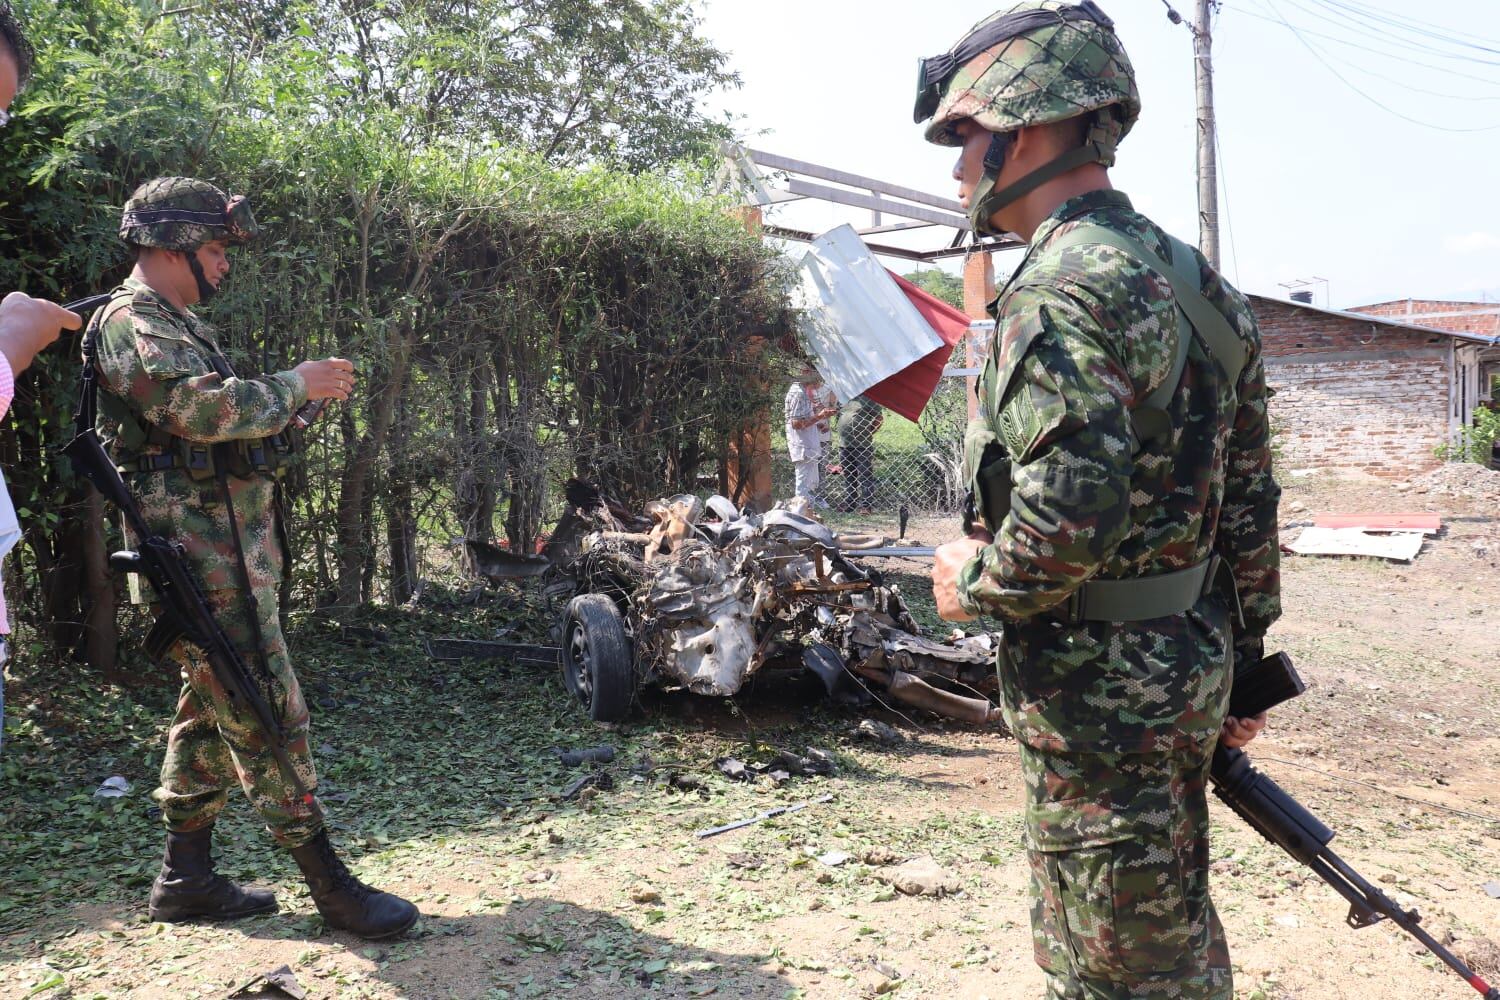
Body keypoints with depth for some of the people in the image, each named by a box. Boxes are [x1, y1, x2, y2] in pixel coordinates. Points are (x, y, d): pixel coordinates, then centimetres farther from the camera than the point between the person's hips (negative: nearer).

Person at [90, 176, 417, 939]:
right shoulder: (131, 322, -11)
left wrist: (293, 399, 8)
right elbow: (205, 408, -26)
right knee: (268, 713, -8)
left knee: (209, 712, 14)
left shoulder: (176, 324, 22)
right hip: (206, 557, -11)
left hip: (229, 548, 11)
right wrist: (297, 383, -14)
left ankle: (186, 876, 24)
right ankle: (329, 885, -2)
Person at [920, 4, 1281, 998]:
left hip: (1100, 692, -9)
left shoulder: (1065, 289, -20)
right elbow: (1251, 499, 13)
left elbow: (1065, 525, -30)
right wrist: (1244, 664, 20)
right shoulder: (1193, 279, 10)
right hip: (1193, 669, 9)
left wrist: (971, 584, -9)